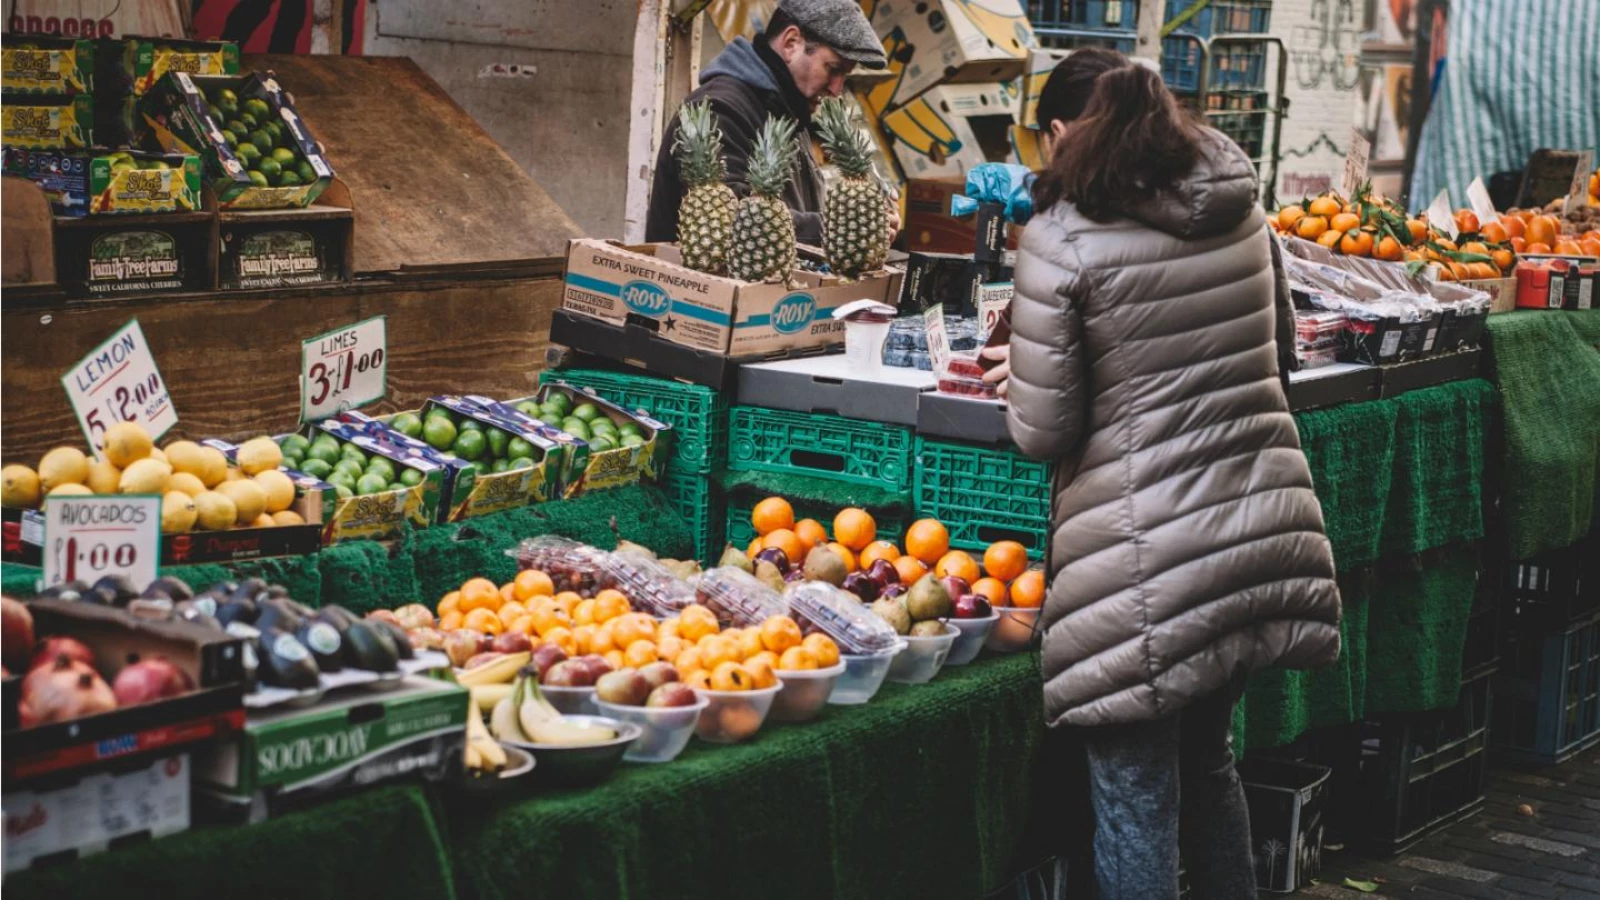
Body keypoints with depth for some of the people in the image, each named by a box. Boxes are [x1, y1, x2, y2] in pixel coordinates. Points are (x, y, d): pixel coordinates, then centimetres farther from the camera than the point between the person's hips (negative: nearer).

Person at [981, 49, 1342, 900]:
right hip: (1265, 530, 6)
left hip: (1149, 556, -6)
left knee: (1135, 791, 5)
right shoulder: (1243, 212, 6)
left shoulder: (1061, 239, -11)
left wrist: (1022, 376, 10)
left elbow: (1044, 433, -9)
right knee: (1207, 758, 24)